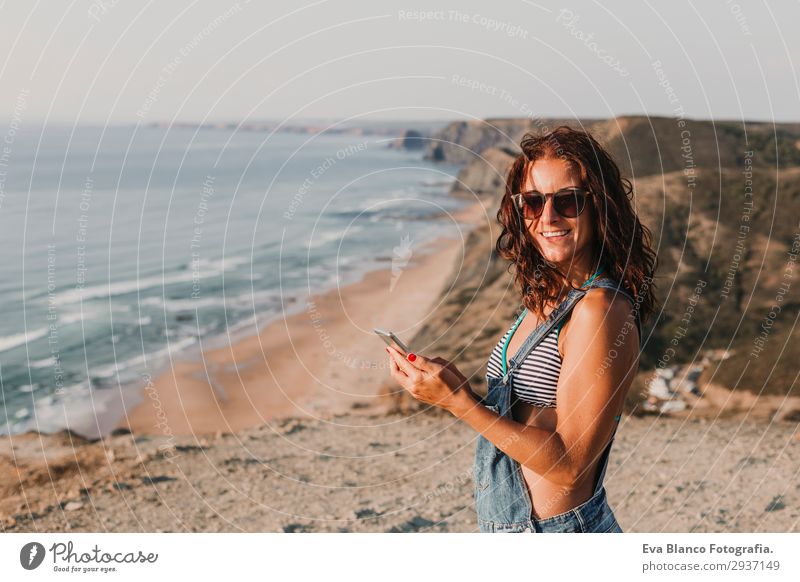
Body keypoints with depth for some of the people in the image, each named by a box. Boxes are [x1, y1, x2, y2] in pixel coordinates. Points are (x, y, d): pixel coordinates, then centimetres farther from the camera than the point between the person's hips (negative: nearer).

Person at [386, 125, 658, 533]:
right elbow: (529, 419, 7)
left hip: (558, 529, -7)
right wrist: (453, 384, -5)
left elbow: (569, 462, -21)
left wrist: (460, 403, -22)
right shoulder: (547, 299, 5)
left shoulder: (600, 309, -20)